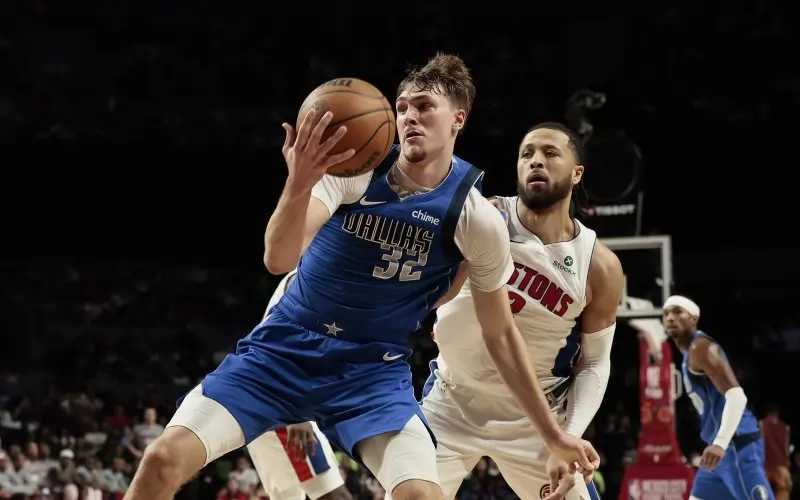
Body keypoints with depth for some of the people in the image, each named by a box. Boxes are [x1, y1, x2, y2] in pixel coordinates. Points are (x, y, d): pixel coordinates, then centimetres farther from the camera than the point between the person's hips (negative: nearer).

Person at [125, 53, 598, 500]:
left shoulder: (478, 220, -9)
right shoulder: (351, 165, -12)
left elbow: (500, 333, 4)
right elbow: (279, 259, -24)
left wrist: (553, 432, 6)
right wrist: (299, 185, -45)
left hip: (372, 370, 0)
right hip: (285, 347, 1)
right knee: (165, 458, -15)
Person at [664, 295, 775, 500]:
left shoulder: (700, 348, -11)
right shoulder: (692, 352, 20)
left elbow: (736, 396, -23)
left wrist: (720, 443, -33)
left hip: (737, 443, -11)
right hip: (726, 444, 11)